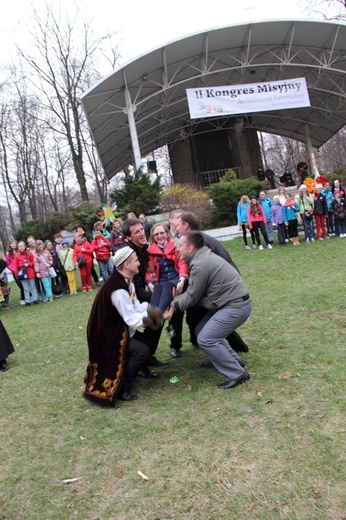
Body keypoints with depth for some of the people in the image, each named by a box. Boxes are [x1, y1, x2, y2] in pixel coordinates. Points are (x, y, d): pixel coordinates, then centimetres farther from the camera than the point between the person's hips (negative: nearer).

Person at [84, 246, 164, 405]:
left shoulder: (126, 280, 1)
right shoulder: (118, 289, -30)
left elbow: (134, 306, 6)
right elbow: (131, 319, -28)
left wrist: (148, 308, -11)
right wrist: (149, 315, -17)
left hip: (118, 328, 10)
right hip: (107, 334, -10)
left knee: (147, 340, 14)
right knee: (142, 351, -17)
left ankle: (123, 374, 25)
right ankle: (121, 388, -2)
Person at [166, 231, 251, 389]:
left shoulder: (200, 264, -20)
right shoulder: (203, 257, 12)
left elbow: (192, 297, -11)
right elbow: (192, 291, 18)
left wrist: (173, 305, 4)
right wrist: (174, 302, 13)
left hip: (236, 306, -10)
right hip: (232, 303, 10)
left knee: (205, 339, -11)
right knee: (202, 331, 15)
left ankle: (237, 374, -4)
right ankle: (233, 360, 24)